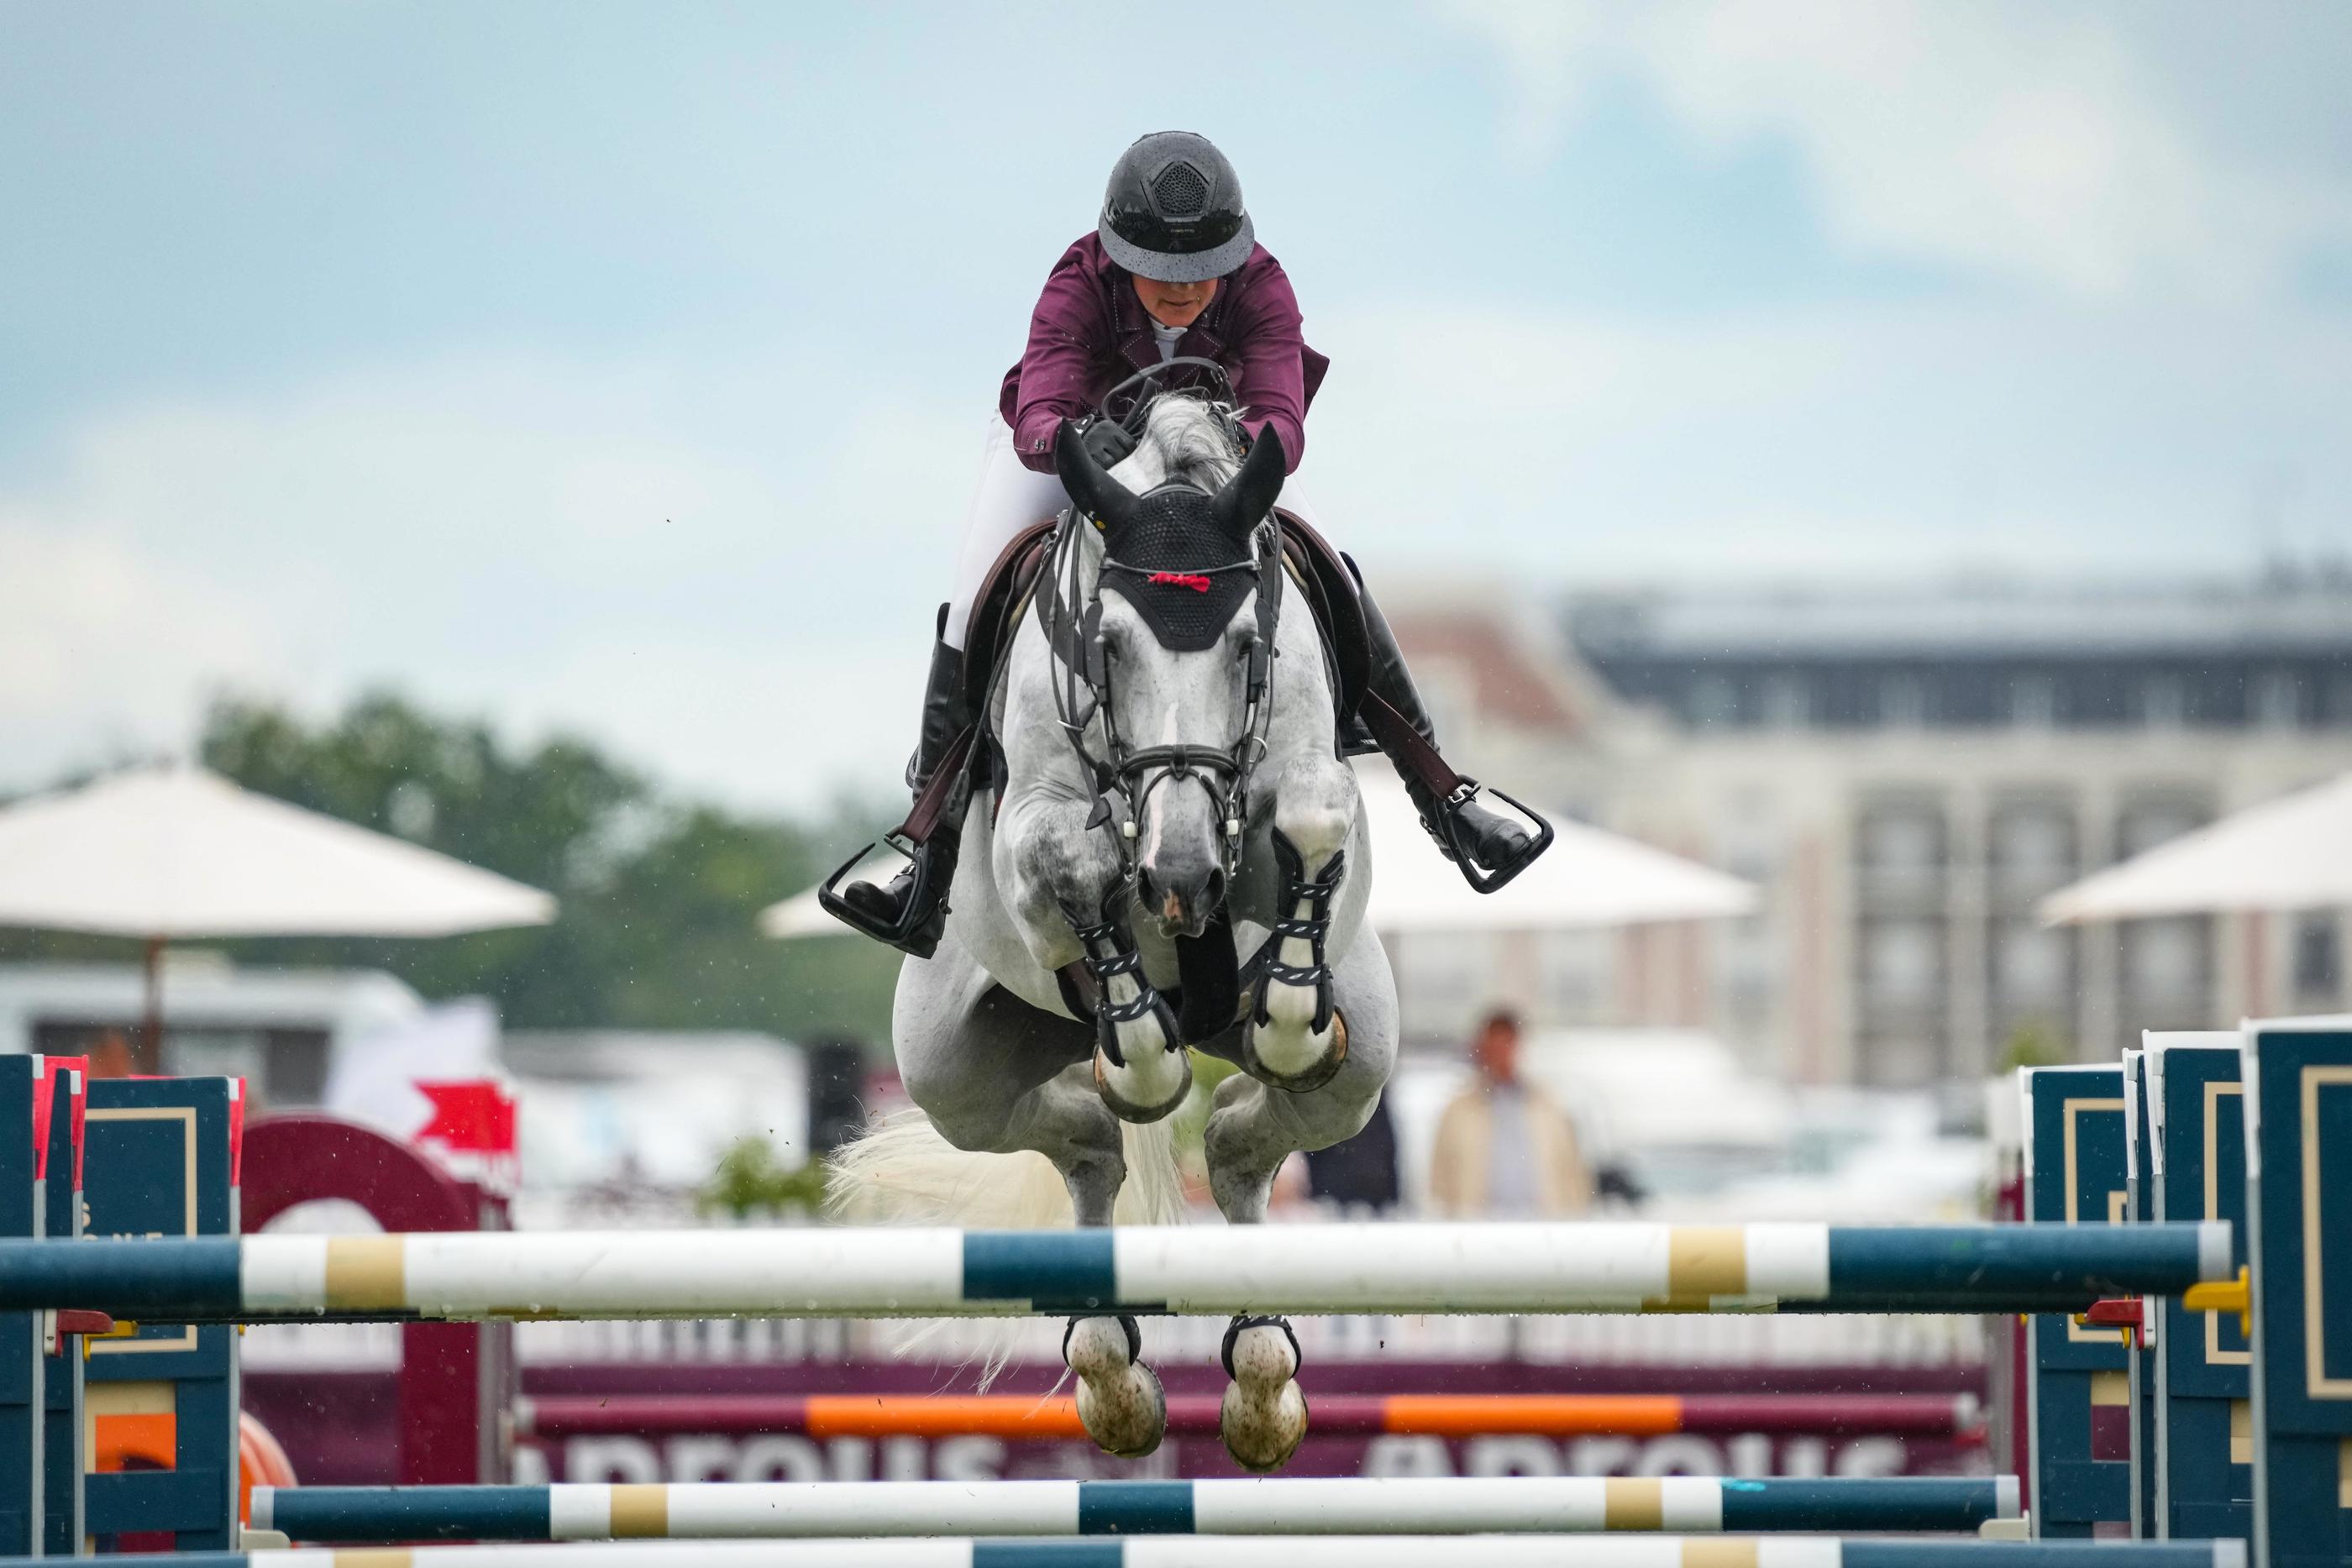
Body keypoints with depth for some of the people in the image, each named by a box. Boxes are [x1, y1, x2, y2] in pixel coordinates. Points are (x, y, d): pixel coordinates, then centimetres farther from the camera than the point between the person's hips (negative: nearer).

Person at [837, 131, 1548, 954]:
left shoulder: (1260, 286, -32)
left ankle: (1439, 793, 4)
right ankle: (936, 849, -11)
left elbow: (1283, 429, -42)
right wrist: (1079, 439, -71)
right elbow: (1036, 424, -47)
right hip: (1066, 436, -1)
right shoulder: (1078, 287, -36)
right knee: (975, 612, -19)